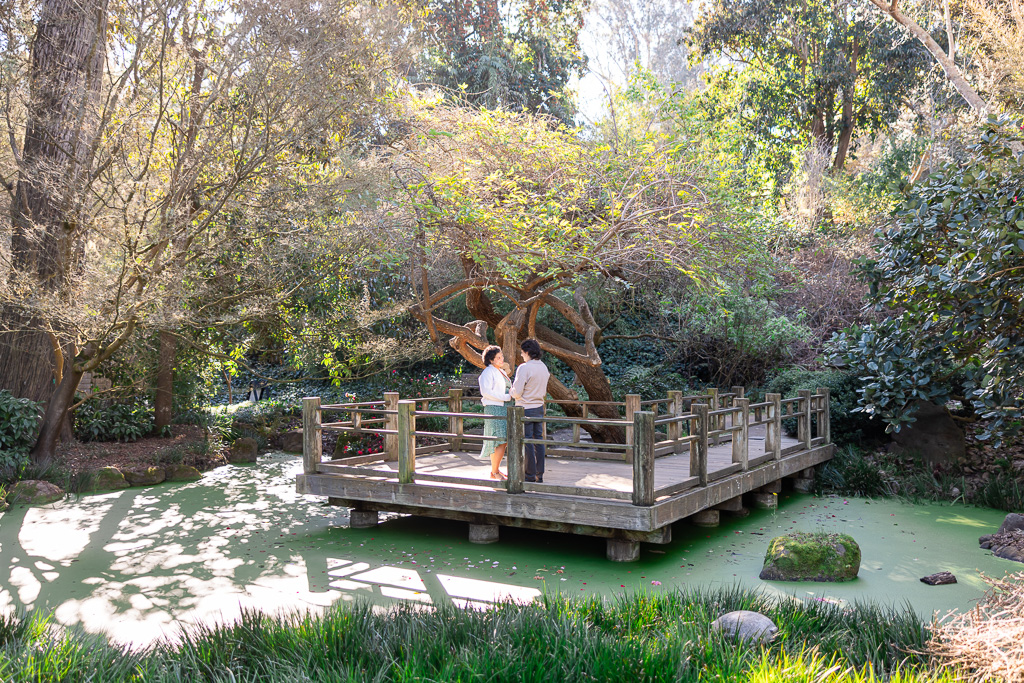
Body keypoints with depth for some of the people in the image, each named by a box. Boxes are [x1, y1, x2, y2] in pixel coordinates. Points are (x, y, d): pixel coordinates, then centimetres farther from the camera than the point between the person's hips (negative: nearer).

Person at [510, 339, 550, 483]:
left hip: (526, 409, -7)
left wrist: (511, 391, 4)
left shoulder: (524, 368, -16)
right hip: (539, 407, 7)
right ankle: (540, 474, 15)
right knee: (539, 440, 10)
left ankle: (530, 475, 3)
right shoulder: (544, 367, 8)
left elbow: (517, 392, -17)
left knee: (527, 441, -1)